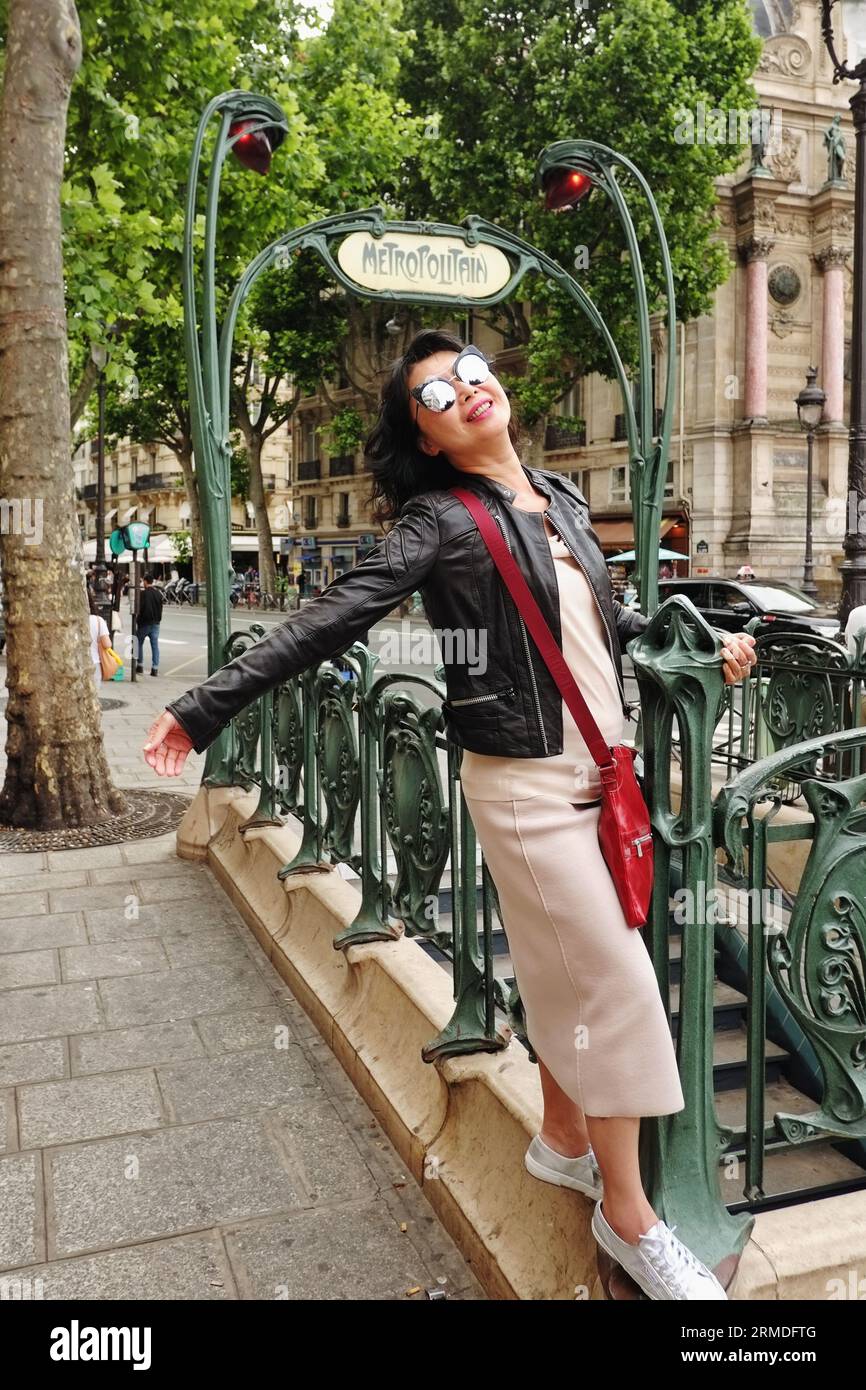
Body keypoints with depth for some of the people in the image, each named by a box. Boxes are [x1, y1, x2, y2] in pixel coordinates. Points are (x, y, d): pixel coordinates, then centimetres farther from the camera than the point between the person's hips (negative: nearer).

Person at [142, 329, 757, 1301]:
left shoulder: (560, 498, 11)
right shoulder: (440, 518, -11)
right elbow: (330, 619, -18)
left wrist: (700, 646, 24)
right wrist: (207, 705, -22)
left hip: (598, 772, 7)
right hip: (525, 783, -7)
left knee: (564, 968, 18)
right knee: (617, 981, -3)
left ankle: (563, 1139, 38)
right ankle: (627, 1214, 14)